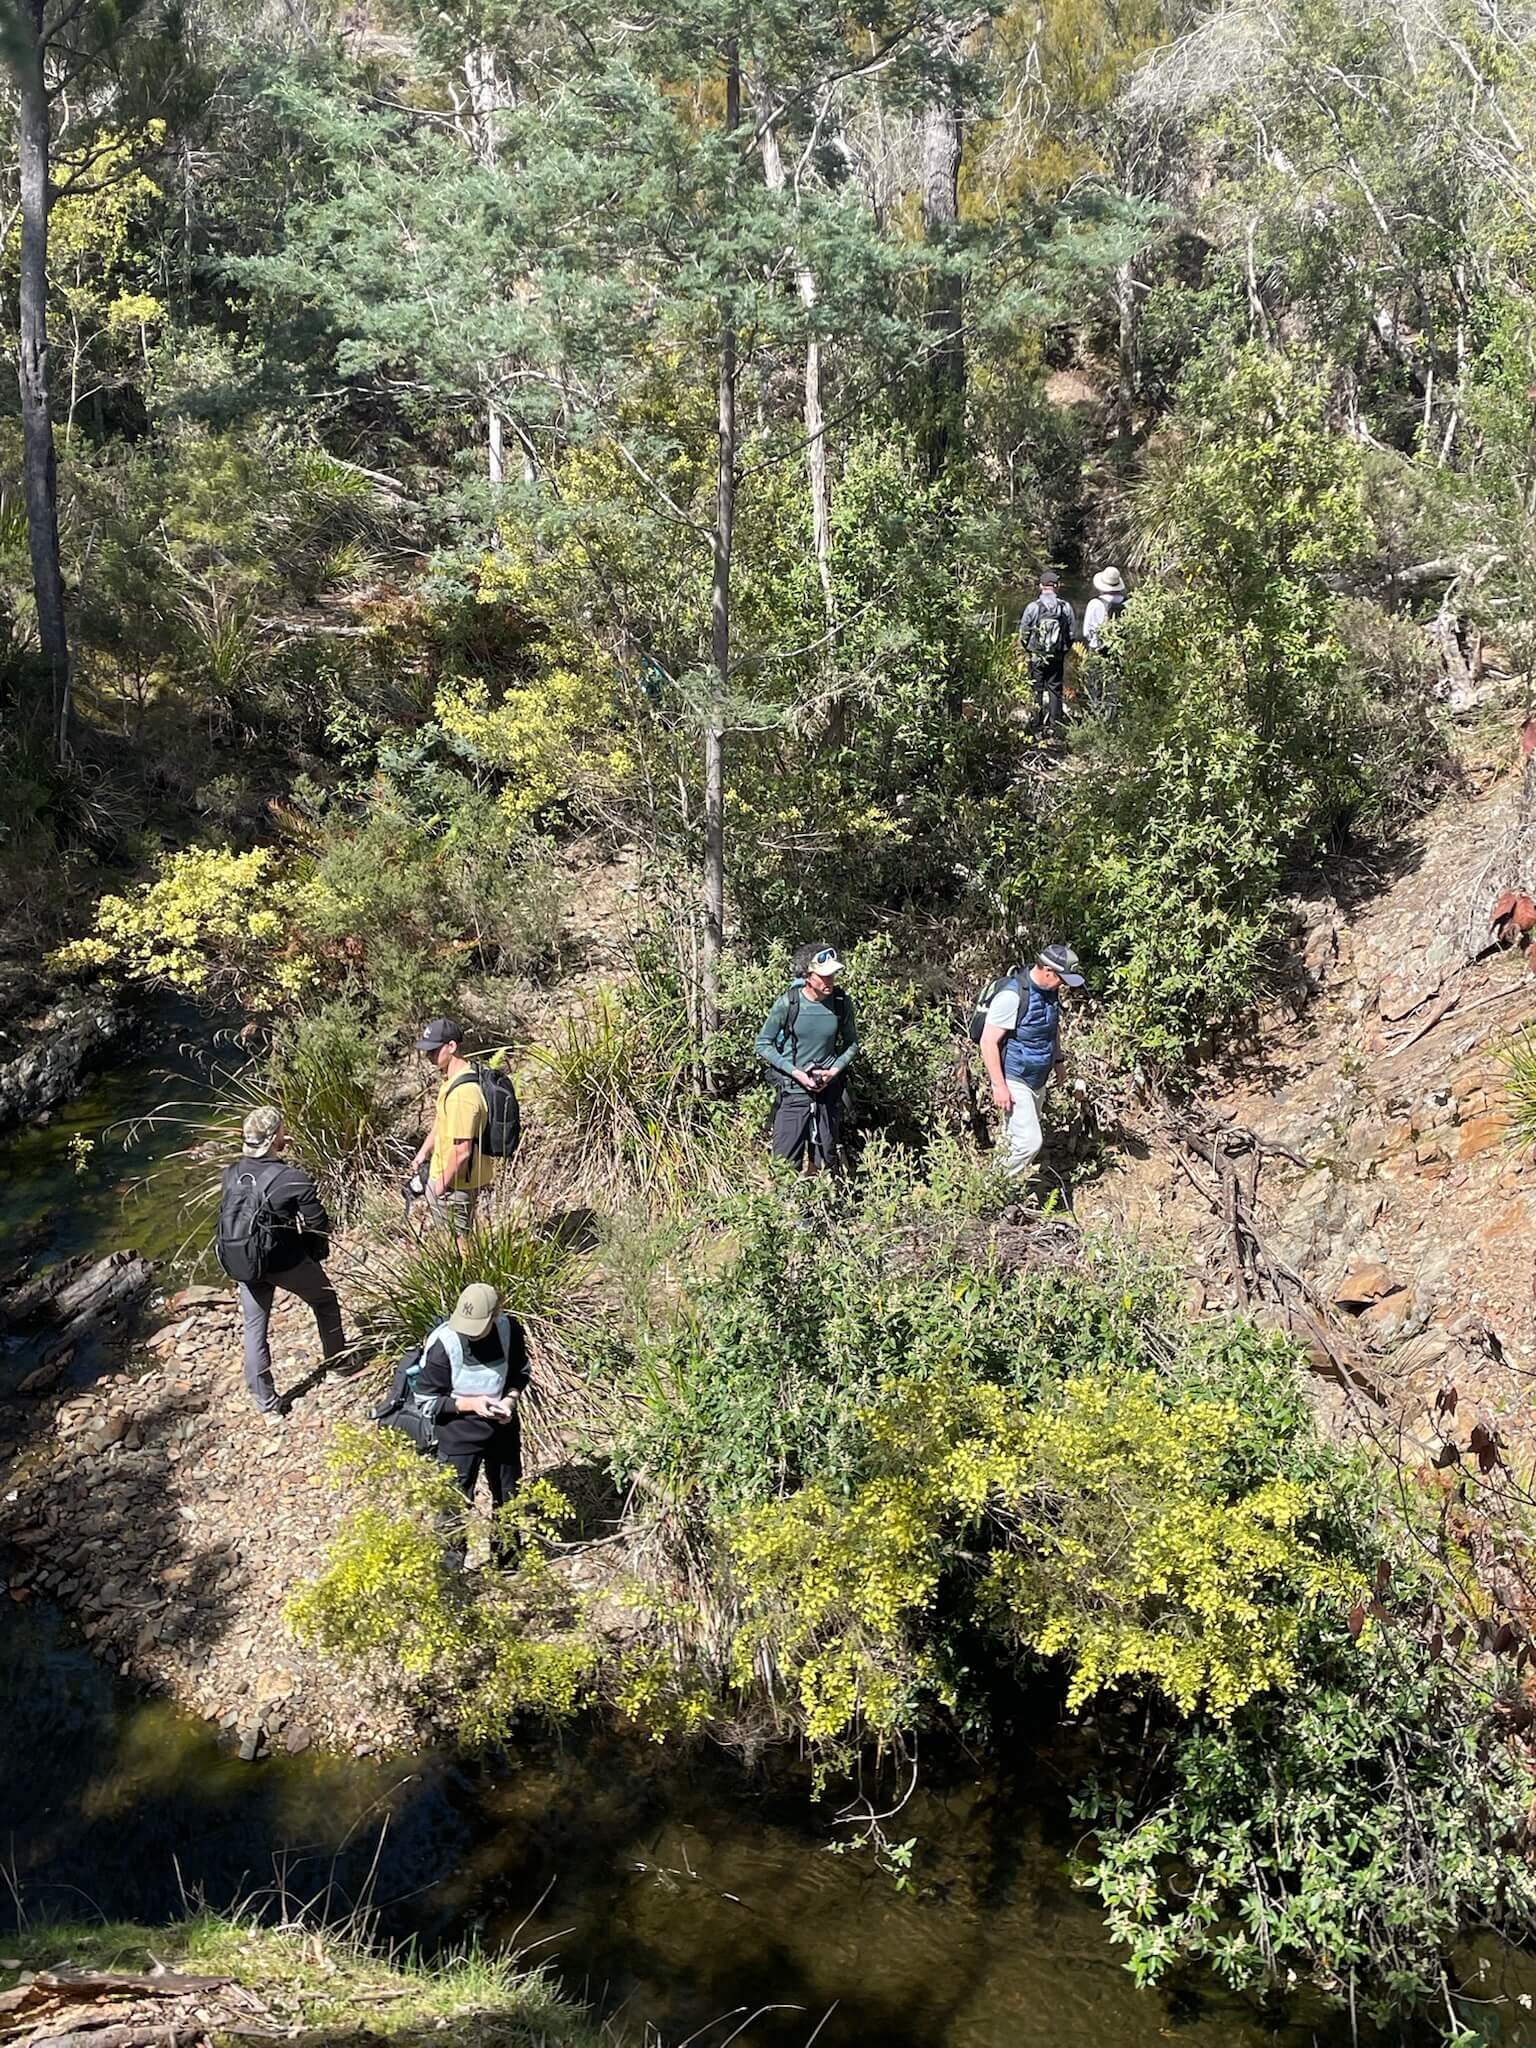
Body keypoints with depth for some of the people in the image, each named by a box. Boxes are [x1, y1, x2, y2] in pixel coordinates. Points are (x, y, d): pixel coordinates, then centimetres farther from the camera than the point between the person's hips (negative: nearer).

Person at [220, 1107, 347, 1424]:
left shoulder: (231, 1174, -5)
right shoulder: (292, 1179, -21)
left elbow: (229, 1216, 7)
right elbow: (319, 1224, -14)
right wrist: (315, 1254, 3)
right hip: (286, 1262, -5)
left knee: (255, 1328, 15)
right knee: (325, 1301, 23)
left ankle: (267, 1403, 22)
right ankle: (336, 1359, 40)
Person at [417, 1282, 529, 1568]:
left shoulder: (510, 1330, -15)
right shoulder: (442, 1343, -25)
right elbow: (427, 1401, -15)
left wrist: (510, 1398, -15)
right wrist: (470, 1404, -27)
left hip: (503, 1430, 4)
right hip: (459, 1437, -4)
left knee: (508, 1499, 21)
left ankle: (506, 1561, 44)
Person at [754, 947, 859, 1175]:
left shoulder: (841, 1002, -5)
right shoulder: (789, 1002, -13)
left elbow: (852, 1043, 11)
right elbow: (762, 1045, -5)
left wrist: (835, 1070, -7)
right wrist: (796, 1072, -14)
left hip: (829, 1090, 3)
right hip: (793, 1090, -3)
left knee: (825, 1161, 11)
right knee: (785, 1161, -6)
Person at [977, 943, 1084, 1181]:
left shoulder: (1051, 991, 2)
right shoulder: (1012, 996, -24)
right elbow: (988, 1042, -23)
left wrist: (1057, 1060, 18)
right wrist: (999, 1086, -23)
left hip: (1038, 1079, 8)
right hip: (1013, 1081, -8)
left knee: (1020, 1138, 15)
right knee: (1030, 1141, -14)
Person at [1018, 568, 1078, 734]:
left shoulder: (1033, 607, -11)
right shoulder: (1066, 607, -5)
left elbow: (1023, 633, -5)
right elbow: (1073, 634, 1)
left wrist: (1029, 649, 13)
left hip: (1036, 656, -2)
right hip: (1058, 657, 2)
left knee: (1037, 690, 7)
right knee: (1055, 689, 10)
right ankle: (1053, 725, 9)